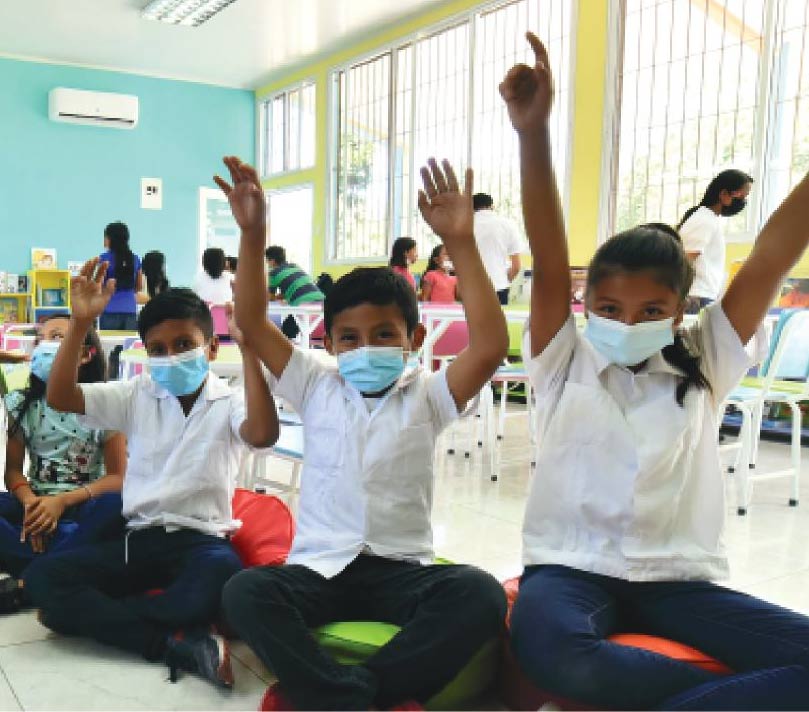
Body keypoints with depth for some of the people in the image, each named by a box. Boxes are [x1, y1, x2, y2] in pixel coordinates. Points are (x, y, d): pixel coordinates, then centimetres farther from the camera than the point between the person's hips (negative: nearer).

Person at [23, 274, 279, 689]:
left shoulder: (230, 403, -2)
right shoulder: (136, 396, 9)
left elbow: (263, 435, -25)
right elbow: (59, 398, -2)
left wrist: (248, 347, -29)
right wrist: (80, 323, -14)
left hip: (201, 540, -4)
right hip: (138, 537, 4)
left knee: (222, 579, -40)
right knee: (41, 577, -18)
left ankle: (85, 611, -19)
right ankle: (179, 644, -25)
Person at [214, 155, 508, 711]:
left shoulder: (426, 396, 2)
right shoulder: (317, 388, 7)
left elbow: (490, 346, -15)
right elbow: (252, 323, -2)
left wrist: (461, 244, -22)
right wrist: (253, 235, -16)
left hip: (402, 570, 0)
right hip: (320, 567, 1)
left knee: (480, 595, -30)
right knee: (246, 592, -29)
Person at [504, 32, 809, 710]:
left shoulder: (701, 367, 5)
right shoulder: (566, 366, 0)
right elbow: (549, 261, -14)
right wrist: (533, 131, -25)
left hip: (680, 578, 2)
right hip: (573, 567, -1)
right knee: (548, 648, -36)